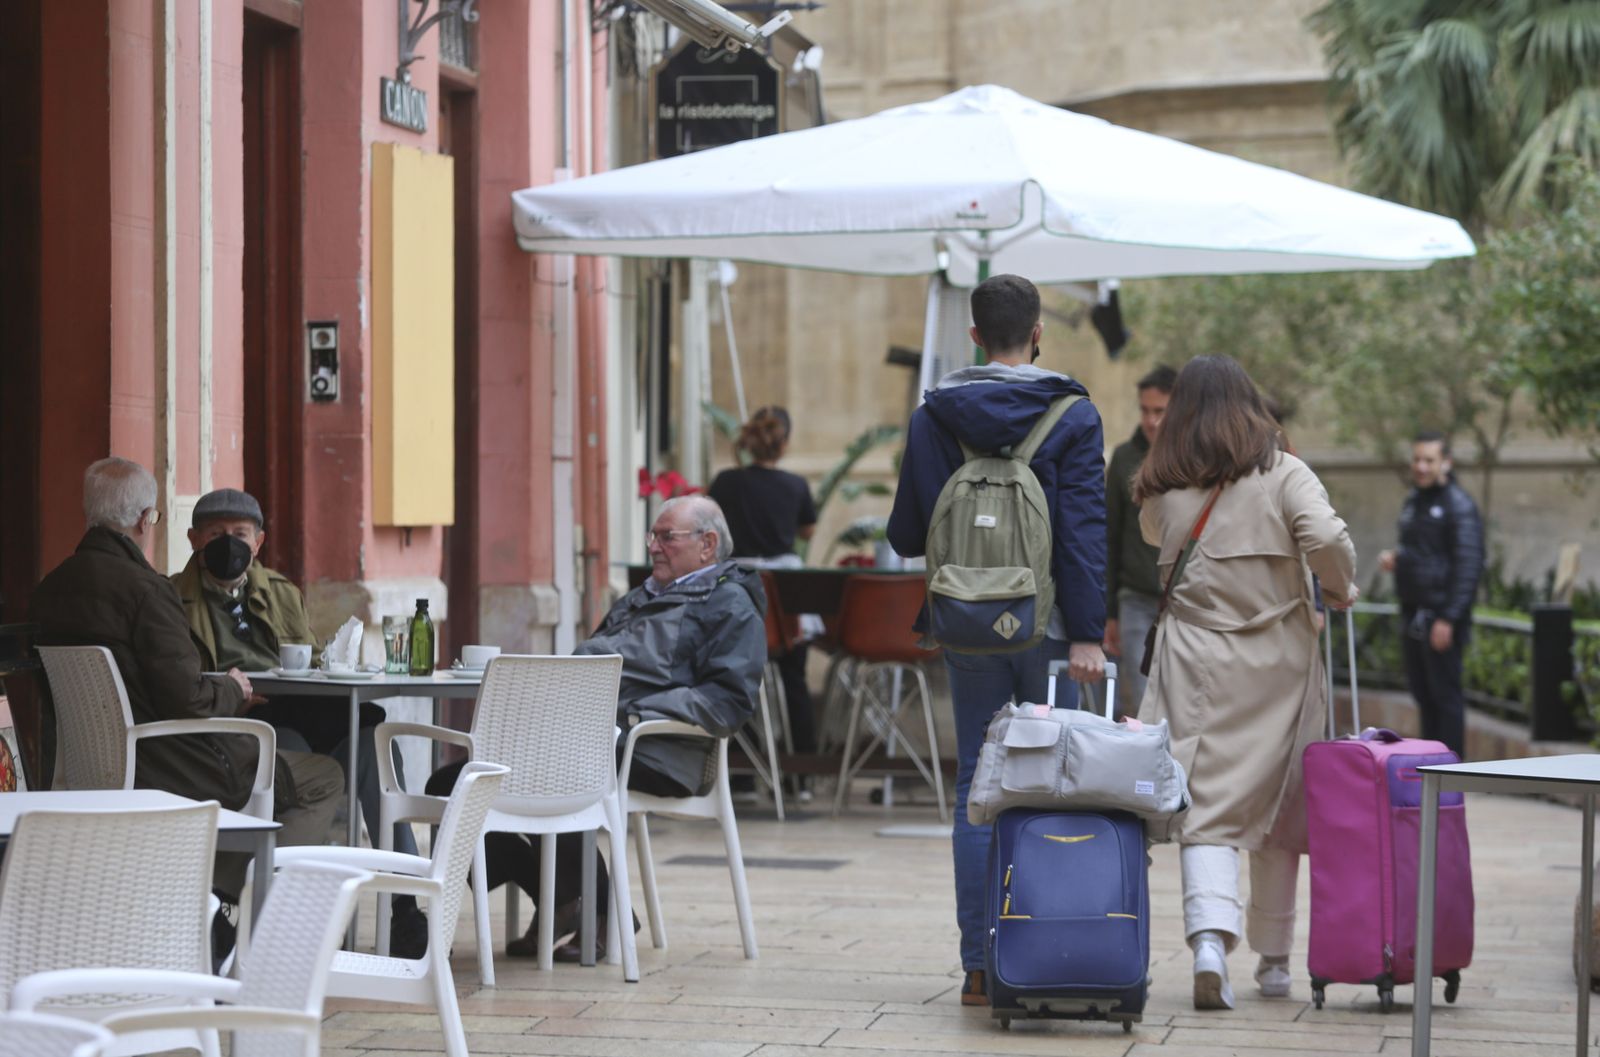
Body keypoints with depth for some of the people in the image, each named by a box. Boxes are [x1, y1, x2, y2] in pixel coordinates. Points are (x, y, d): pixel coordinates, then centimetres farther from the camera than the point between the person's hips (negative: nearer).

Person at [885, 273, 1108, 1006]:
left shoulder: (933, 416, 2)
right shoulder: (1071, 414, -4)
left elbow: (906, 534, 5)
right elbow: (1084, 528, -10)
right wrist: (1086, 635, -11)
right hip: (1047, 629, -2)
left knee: (977, 787, 5)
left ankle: (980, 965, 2)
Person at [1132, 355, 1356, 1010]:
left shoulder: (1159, 489, 4)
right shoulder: (1281, 473, -4)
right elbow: (1327, 539, -17)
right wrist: (1339, 589, 1)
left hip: (1196, 660, 0)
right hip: (1278, 659, 0)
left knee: (1206, 809, -4)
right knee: (1278, 809, 13)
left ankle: (1209, 938, -27)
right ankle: (1274, 960, 21)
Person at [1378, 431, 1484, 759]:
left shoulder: (1459, 505, -10)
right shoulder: (1413, 501, 17)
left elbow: (1469, 565, -16)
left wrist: (1448, 618, -21)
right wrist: (1394, 559, 7)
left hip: (1441, 617, -9)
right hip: (1413, 614, 9)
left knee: (1445, 694, -6)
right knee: (1423, 693, 12)